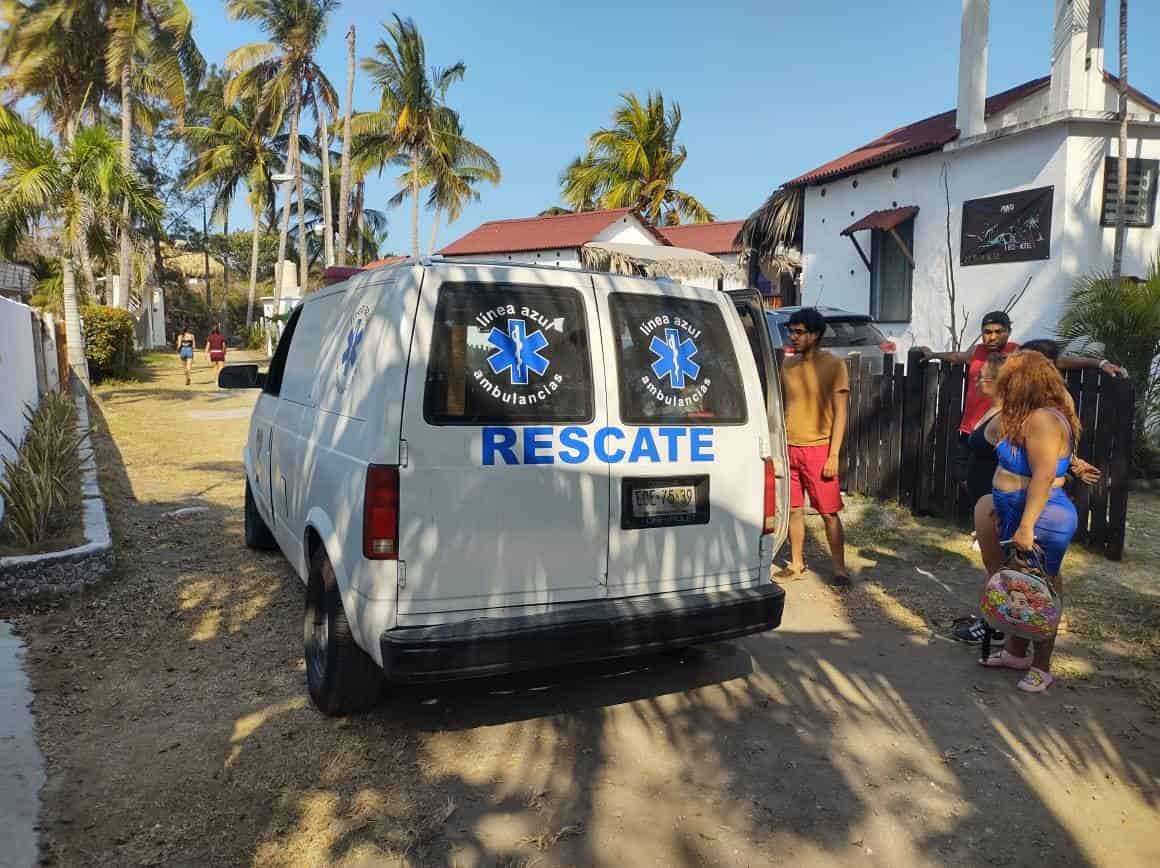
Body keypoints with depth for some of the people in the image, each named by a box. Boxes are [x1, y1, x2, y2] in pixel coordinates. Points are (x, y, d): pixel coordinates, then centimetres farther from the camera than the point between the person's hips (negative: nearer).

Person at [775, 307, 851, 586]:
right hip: (789, 448, 5)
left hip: (818, 449, -5)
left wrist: (834, 455, -13)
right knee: (794, 509, 10)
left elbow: (840, 412, -8)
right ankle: (796, 564, 22)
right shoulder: (788, 365, 9)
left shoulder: (833, 365, -6)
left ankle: (840, 569, 11)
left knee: (829, 512, 0)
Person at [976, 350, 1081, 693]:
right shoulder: (1033, 417, 12)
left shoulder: (1043, 420, -21)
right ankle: (1015, 652, 30)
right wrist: (1006, 513, 22)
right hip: (1022, 515, 10)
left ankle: (1041, 667, 16)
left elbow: (1044, 476, -27)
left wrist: (1026, 526, -28)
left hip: (1040, 520, -10)